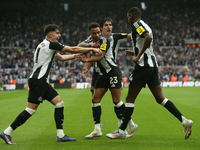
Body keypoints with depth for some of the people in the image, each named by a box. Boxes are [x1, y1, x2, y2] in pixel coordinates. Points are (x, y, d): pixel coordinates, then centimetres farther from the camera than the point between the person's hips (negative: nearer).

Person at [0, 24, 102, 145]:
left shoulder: (46, 46, 20)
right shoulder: (50, 44, -10)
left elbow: (61, 58, 30)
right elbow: (72, 49, -10)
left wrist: (77, 55, 24)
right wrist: (92, 49, -4)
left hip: (43, 82, 10)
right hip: (37, 81, -10)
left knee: (60, 104, 6)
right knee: (31, 109, -10)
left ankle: (60, 135, 5)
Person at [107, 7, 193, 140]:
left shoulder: (137, 24, -5)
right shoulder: (146, 26, 23)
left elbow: (148, 38, -25)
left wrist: (138, 55, -21)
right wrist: (133, 53, 31)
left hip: (143, 65, -9)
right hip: (153, 65, 9)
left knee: (130, 99, -1)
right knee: (160, 98, 3)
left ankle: (122, 131, 3)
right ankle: (184, 121, -9)